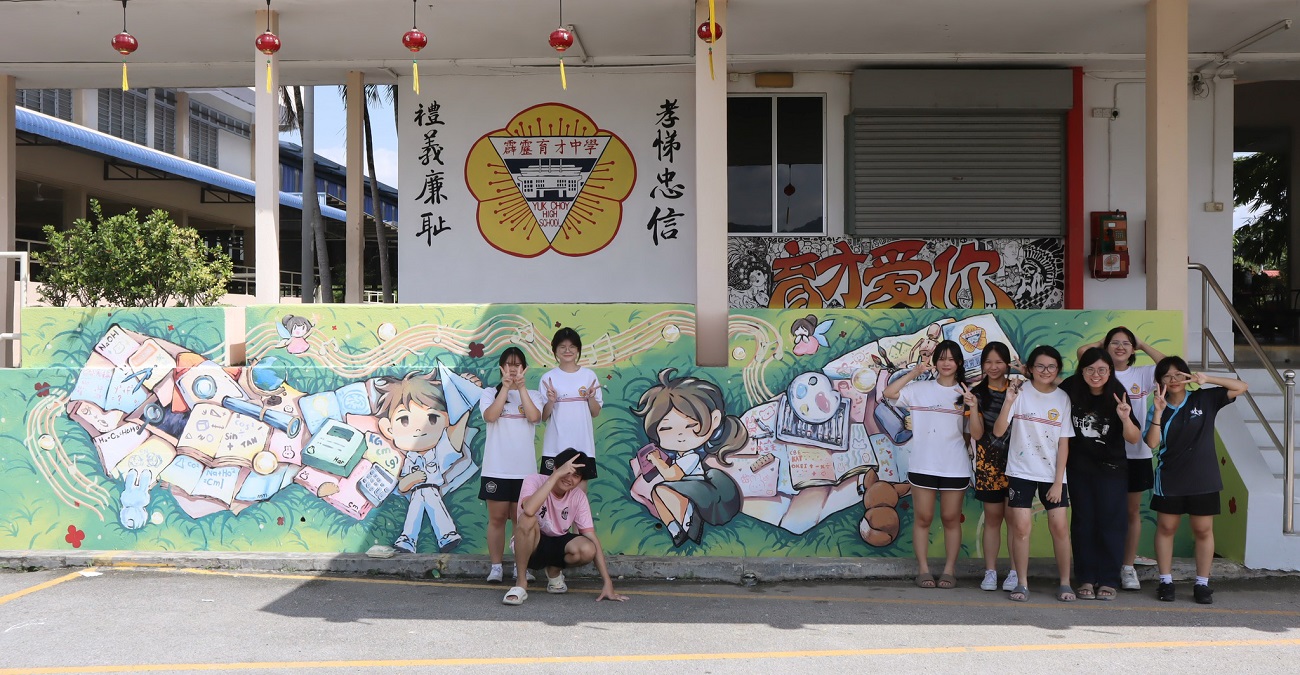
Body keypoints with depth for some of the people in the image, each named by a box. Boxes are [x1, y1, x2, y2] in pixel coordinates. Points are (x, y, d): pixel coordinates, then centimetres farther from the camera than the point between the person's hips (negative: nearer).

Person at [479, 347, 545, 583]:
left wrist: (521, 387, -12)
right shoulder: (490, 393, 9)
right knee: (497, 518, 2)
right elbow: (490, 416, -11)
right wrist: (506, 387, -13)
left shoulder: (533, 395, 11)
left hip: (524, 469, 1)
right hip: (496, 468, -1)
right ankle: (496, 567, 10)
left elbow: (534, 416, -10)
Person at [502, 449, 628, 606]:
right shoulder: (534, 481, -20)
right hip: (531, 546, -4)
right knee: (527, 519, -37)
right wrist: (556, 475, -42)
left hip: (558, 545, 4)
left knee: (587, 550, -29)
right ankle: (521, 585, -20)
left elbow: (593, 539, -12)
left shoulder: (579, 497, -10)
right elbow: (529, 510, -44)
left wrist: (607, 583, -21)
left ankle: (554, 571, 6)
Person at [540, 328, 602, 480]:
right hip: (555, 447, -1)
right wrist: (551, 401, -17)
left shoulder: (589, 375, 4)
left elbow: (595, 413, 7)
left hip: (583, 446, 1)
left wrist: (591, 397, -11)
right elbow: (543, 417, 1)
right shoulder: (548, 378, 0)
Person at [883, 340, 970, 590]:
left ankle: (949, 570, 16)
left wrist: (974, 407, -18)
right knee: (923, 518, 5)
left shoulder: (965, 393, 5)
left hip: (955, 467, 0)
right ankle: (923, 569, 13)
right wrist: (914, 372, -9)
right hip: (923, 465, 0)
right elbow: (889, 393, -7)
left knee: (951, 519, 7)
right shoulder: (921, 389, 5)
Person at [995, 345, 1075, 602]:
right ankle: (1022, 583, 7)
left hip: (1052, 473, 2)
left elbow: (1064, 443, 3)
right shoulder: (1021, 393, -4)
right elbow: (998, 431, -11)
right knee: (1021, 526, -5)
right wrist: (1008, 401, -26)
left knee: (1060, 526, -3)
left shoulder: (1062, 398, 2)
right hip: (1021, 471, -2)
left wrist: (1058, 482, -2)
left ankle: (1065, 583, 12)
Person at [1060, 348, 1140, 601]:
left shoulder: (1117, 395, -13)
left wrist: (1125, 418, -32)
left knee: (1111, 522, 0)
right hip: (1079, 467, 1)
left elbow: (1134, 439, -14)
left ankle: (1108, 580, 9)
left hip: (1111, 468, -1)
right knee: (1083, 521, 6)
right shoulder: (1071, 389, -10)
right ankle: (1086, 579, 13)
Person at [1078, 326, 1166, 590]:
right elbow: (1082, 351, -15)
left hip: (1136, 453, 2)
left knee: (1132, 511, 10)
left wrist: (1143, 345, 2)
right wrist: (1103, 342, 3)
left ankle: (1129, 568, 20)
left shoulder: (1142, 375, 5)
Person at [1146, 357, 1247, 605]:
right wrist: (1158, 411, -21)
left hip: (1203, 480, 0)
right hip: (1169, 480, 1)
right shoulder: (1158, 409, 0)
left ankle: (1202, 584, 15)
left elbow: (1241, 387, -5)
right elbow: (1152, 443, -12)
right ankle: (1166, 582, 16)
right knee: (1166, 528, 6)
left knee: (1203, 530, 6)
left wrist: (1207, 379, -15)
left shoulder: (1205, 399, 1)